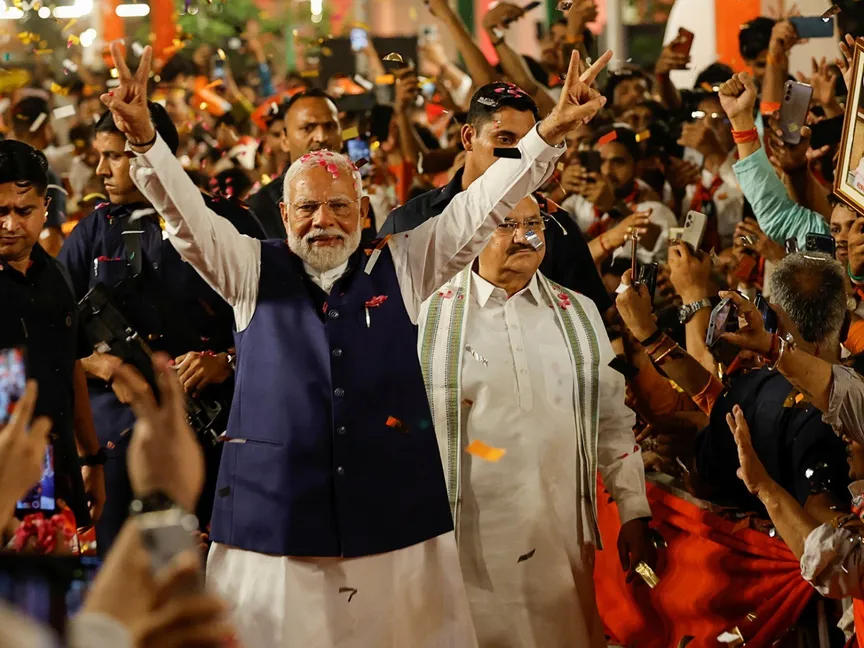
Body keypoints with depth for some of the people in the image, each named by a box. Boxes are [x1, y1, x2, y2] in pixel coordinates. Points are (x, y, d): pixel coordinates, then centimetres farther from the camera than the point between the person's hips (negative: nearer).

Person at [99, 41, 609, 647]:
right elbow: (188, 215, -5)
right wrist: (145, 137, -22)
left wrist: (551, 132, -8)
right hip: (272, 522, -1)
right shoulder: (254, 272, 7)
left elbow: (481, 207, 2)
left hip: (397, 522, 1)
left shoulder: (403, 268, 9)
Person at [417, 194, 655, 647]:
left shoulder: (578, 313, 11)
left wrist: (635, 515, 7)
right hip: (471, 548, -2)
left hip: (565, 540, 3)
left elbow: (614, 421, 12)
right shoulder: (432, 318, 1)